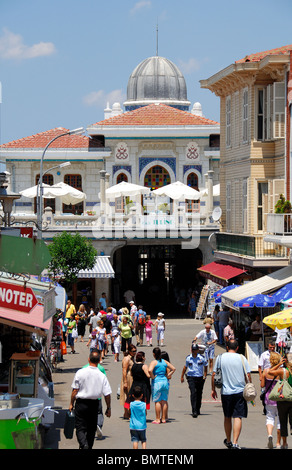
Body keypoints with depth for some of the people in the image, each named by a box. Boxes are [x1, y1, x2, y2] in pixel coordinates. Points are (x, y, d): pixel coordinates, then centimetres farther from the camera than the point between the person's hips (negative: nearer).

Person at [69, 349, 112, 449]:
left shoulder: (80, 373, -9)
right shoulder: (102, 376, -6)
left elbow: (75, 390, -6)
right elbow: (107, 394, -5)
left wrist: (71, 403, 6)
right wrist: (108, 408, 7)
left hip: (81, 403, -2)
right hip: (94, 404, 2)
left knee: (80, 427, -1)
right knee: (92, 428, 17)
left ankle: (84, 444, -24)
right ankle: (89, 446, 24)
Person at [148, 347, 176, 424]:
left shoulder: (154, 362, -8)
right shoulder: (165, 362, 8)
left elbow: (150, 370, -25)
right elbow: (173, 369, 11)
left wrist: (153, 377, -10)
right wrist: (167, 376, 10)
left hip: (157, 382, -5)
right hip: (165, 381, 5)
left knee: (157, 401, -1)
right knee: (164, 401, 10)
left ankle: (157, 419, 1)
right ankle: (163, 418, 14)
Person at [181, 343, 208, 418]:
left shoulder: (202, 358, -3)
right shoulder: (188, 358, 2)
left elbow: (205, 366, 13)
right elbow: (185, 366, 17)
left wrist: (205, 375, 3)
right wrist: (182, 376, 20)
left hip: (200, 378, 1)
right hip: (191, 378, -1)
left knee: (199, 394, 10)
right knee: (193, 393, -15)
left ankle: (198, 410, 30)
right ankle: (194, 411, -19)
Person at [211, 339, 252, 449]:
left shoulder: (220, 357, 2)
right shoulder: (242, 358, -1)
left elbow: (214, 375, 3)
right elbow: (248, 375, -2)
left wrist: (213, 389, 13)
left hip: (226, 392, 2)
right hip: (240, 392, -2)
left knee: (227, 417, 16)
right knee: (238, 417, -3)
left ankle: (228, 441, 29)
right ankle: (235, 443, -15)